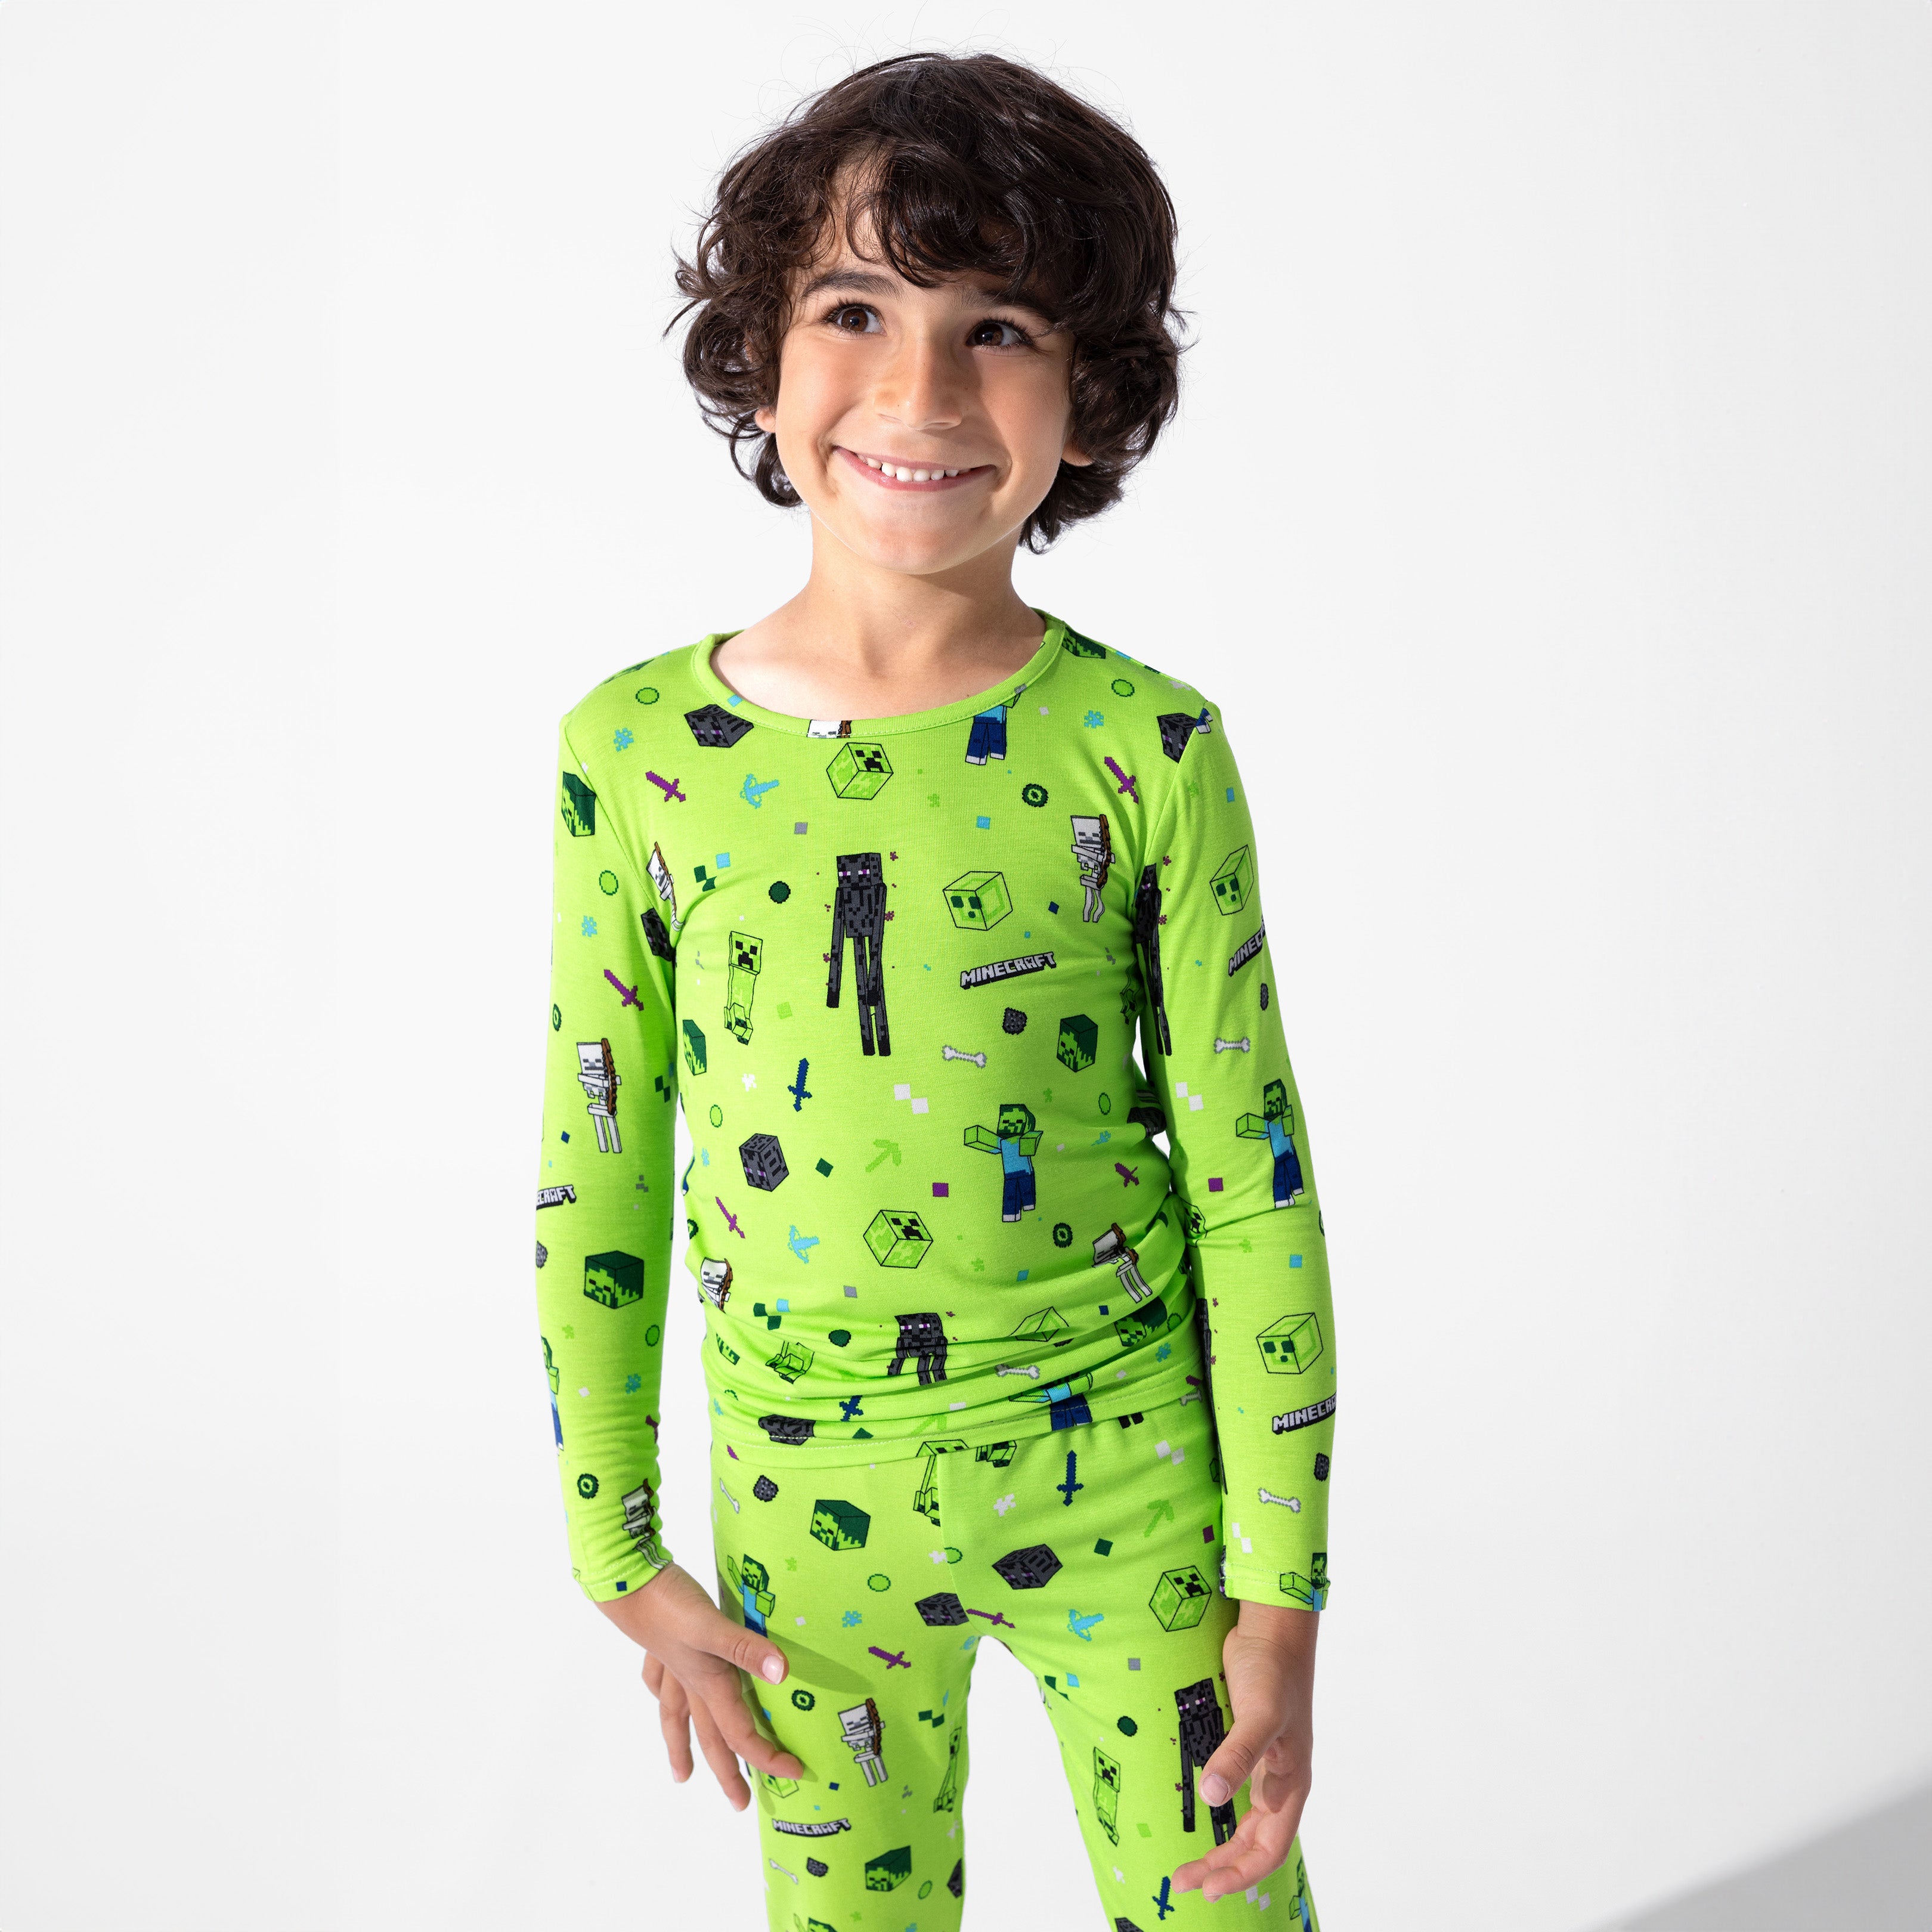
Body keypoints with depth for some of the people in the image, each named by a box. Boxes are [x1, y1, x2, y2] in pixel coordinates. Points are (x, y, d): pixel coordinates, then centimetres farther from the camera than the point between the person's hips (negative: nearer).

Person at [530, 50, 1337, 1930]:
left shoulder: (1149, 753, -11)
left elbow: (1253, 1193, -6)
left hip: (1125, 1469, -1)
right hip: (809, 1500, 1)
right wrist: (625, 1562, 4)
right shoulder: (634, 750, -8)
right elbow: (593, 1186, 1)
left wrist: (1282, 1601, -5)